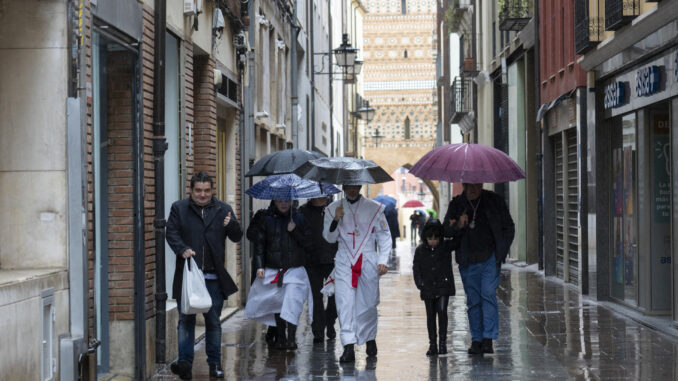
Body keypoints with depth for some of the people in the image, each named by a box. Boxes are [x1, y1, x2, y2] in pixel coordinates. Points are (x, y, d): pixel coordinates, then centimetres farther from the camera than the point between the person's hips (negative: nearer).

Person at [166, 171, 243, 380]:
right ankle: (185, 363, 0)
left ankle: (215, 364, 18)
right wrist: (182, 250, -19)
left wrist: (231, 225, -16)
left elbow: (237, 237, 6)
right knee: (186, 319, 0)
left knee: (213, 321, 9)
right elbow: (171, 233, -1)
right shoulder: (179, 208, 6)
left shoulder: (223, 210, 9)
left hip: (213, 276, 1)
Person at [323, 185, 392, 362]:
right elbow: (329, 238, 9)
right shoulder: (333, 208, 8)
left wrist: (383, 261, -3)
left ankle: (370, 338, 27)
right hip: (344, 262, 1)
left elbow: (384, 236, 6)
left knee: (368, 303, 4)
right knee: (344, 302, -11)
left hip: (368, 261, -1)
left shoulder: (374, 208, 4)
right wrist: (336, 220, -9)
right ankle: (348, 346, -14)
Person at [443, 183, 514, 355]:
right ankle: (476, 340, 11)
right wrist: (458, 226, -18)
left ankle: (488, 338, -13)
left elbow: (508, 227, 10)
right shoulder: (456, 204, 6)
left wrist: (501, 251, 0)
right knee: (473, 301, 5)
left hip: (489, 258, -2)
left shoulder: (494, 201, 4)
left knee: (488, 295, -13)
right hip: (467, 261, 2)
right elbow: (446, 230, 4)